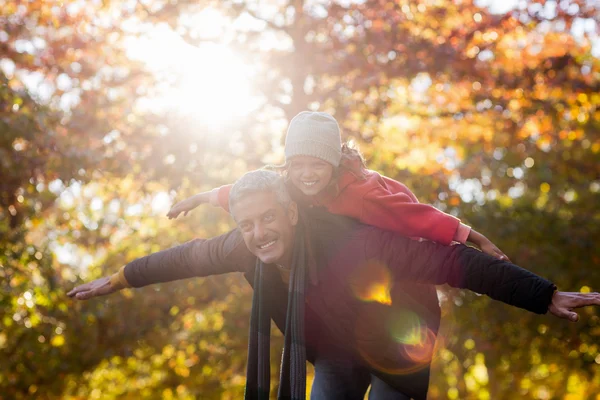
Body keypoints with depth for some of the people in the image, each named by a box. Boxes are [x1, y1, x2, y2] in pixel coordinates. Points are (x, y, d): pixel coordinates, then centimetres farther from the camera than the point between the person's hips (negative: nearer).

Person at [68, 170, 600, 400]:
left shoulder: (353, 245, -40)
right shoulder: (248, 249, -22)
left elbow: (453, 262, -40)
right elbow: (187, 257, -2)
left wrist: (547, 298, -40)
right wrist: (115, 281, 11)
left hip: (393, 352, -5)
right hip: (333, 356, 5)